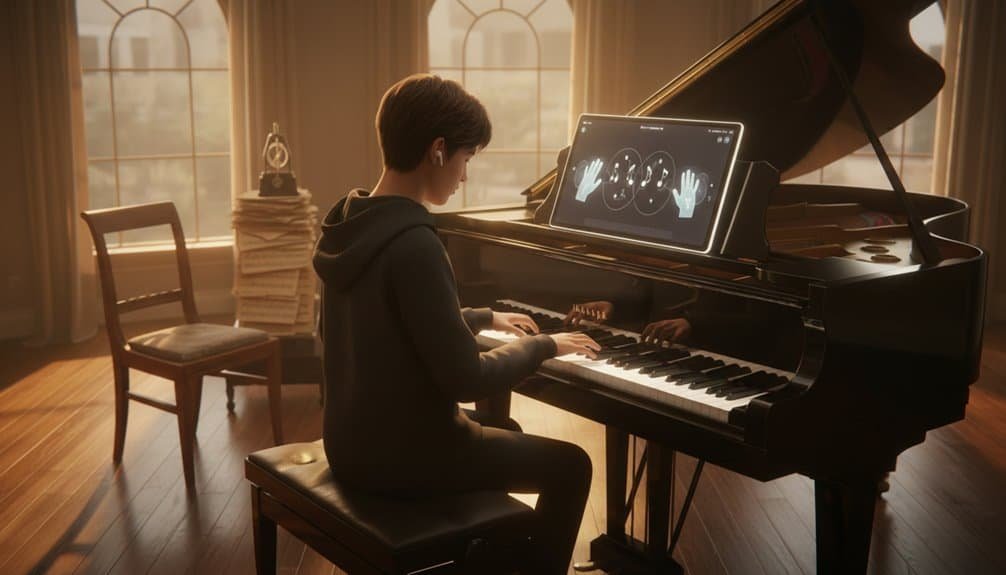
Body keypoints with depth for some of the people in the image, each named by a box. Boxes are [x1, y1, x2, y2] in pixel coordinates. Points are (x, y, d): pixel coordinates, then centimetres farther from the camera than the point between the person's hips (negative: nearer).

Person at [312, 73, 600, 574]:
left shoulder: (354, 225, 2)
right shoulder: (414, 245, -26)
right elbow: (467, 379, -25)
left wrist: (484, 318, 22)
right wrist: (542, 346, -10)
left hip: (356, 441, 9)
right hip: (402, 455, -9)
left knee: (503, 433, 32)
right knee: (569, 465, 7)